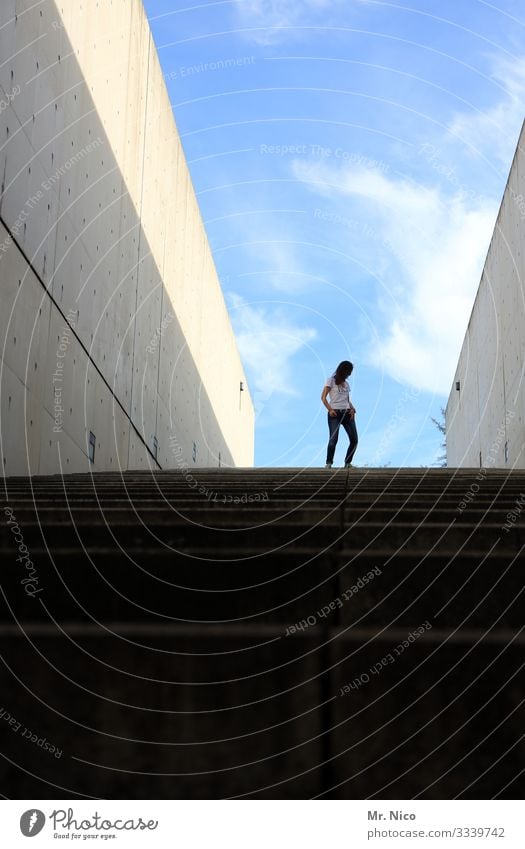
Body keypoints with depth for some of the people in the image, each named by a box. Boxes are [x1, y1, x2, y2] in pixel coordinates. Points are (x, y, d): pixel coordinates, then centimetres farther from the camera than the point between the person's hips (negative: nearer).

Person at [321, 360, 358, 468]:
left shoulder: (346, 384, 20)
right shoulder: (331, 381, 3)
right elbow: (323, 397, -2)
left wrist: (352, 409, -1)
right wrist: (330, 409, -16)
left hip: (347, 413, 6)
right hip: (335, 413, -6)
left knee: (354, 440, -2)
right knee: (333, 439, -17)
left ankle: (348, 462, 10)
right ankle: (328, 463, -6)